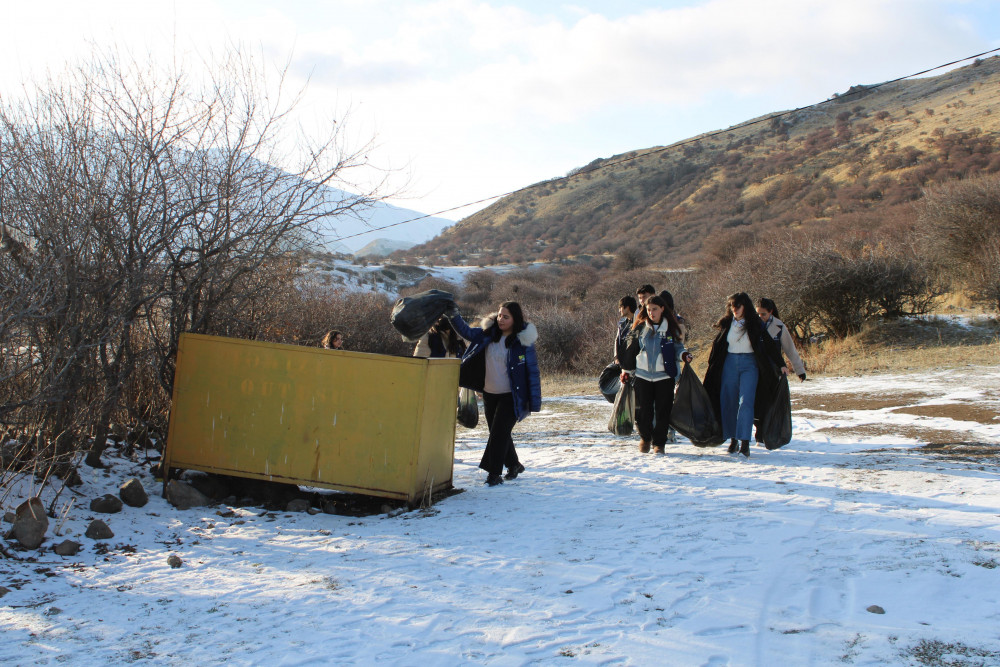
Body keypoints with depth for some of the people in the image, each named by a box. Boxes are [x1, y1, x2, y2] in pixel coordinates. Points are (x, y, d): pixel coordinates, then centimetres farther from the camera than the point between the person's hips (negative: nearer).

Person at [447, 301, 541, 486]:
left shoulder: (523, 341, -13)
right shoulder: (488, 333, 0)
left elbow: (532, 372, -11)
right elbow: (467, 332, 7)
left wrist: (534, 402, -13)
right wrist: (454, 315, -12)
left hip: (510, 396, -6)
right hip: (489, 394, 6)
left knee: (499, 432, -10)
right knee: (498, 433, 15)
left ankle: (494, 473, -2)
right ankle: (514, 465, 34)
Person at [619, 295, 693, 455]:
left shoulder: (670, 328, 3)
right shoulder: (640, 328, 6)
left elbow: (677, 347, 10)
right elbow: (632, 350, 12)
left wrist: (684, 355, -12)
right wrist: (626, 370, 13)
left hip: (665, 375, -1)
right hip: (643, 375, 1)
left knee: (663, 411, -1)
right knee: (644, 410, 2)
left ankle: (659, 443, 10)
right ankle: (645, 438, 25)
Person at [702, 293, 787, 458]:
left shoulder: (755, 324, -1)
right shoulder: (727, 324, 7)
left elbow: (770, 345, 1)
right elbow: (717, 345, 14)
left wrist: (781, 364, -2)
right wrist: (710, 368, 12)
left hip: (749, 365, -3)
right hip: (729, 364, 3)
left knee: (746, 402, -15)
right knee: (729, 403, 3)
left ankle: (745, 442, -20)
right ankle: (733, 440, 14)